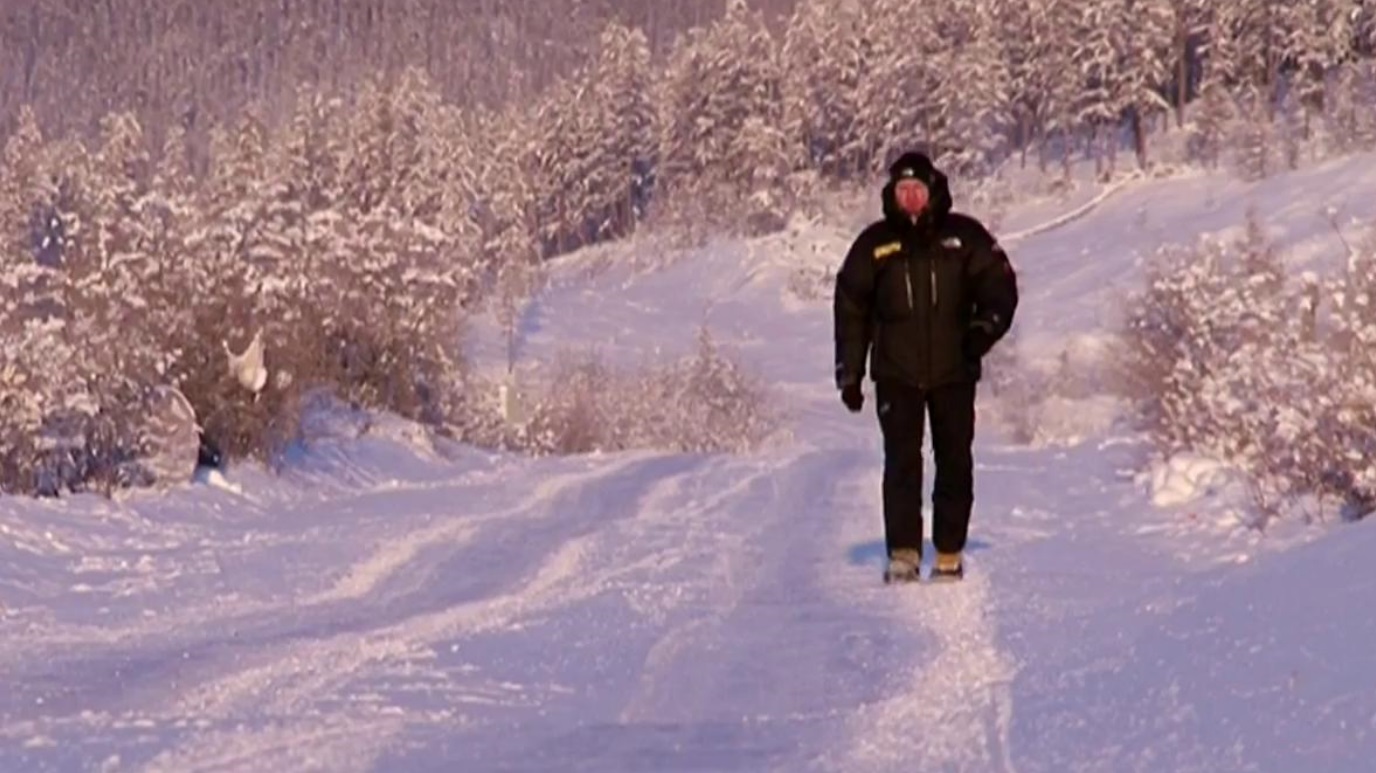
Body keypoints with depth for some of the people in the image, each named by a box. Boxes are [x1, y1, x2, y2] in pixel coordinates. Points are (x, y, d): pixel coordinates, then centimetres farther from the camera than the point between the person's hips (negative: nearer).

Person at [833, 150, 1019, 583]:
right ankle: (903, 553, -6)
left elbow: (1000, 285, 7)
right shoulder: (875, 244, 5)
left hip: (954, 372, 1)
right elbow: (850, 310, 9)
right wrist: (849, 373, 6)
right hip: (896, 374, 0)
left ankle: (949, 554, 12)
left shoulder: (964, 236, 4)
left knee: (955, 463, 3)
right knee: (902, 462, -8)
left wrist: (986, 325, -13)